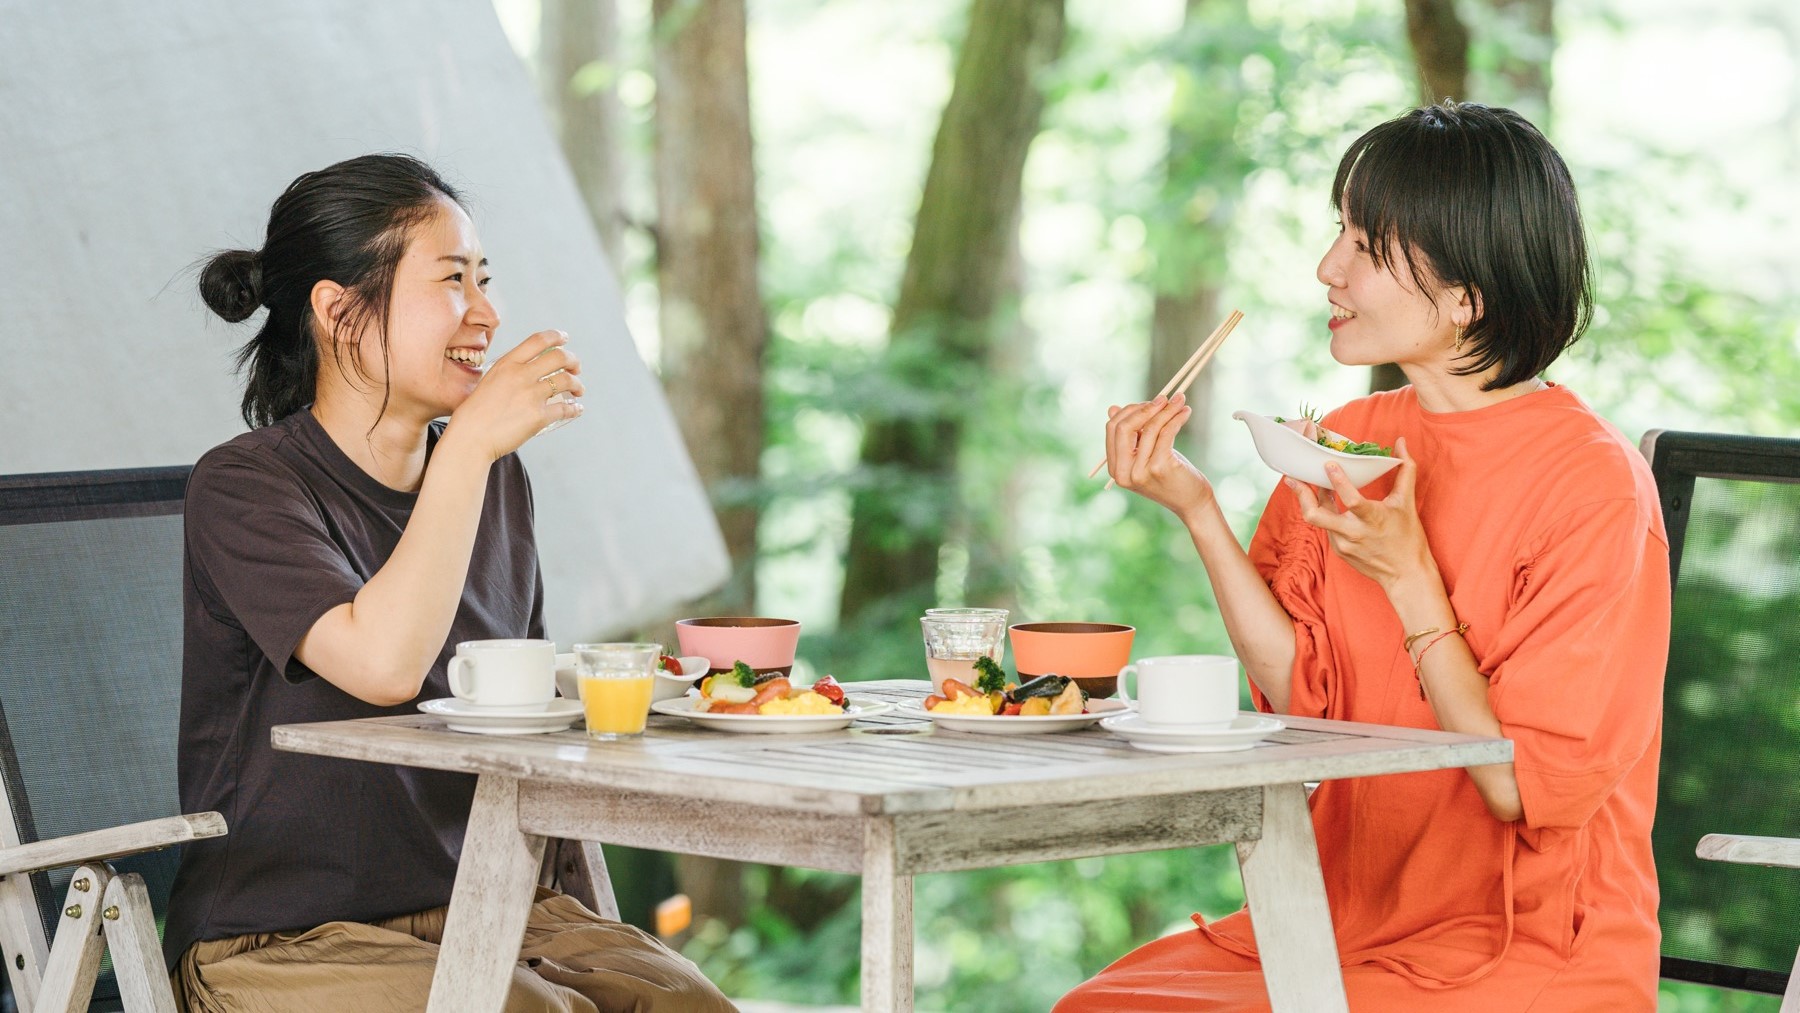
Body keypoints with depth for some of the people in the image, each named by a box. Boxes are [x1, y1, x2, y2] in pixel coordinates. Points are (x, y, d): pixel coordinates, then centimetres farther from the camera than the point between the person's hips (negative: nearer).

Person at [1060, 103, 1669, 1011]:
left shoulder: (1596, 484, -15)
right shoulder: (1350, 442, 6)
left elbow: (1529, 787, -14)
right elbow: (1309, 697, 2)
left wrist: (1408, 584, -21)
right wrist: (1196, 509, -6)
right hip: (1354, 918, 6)